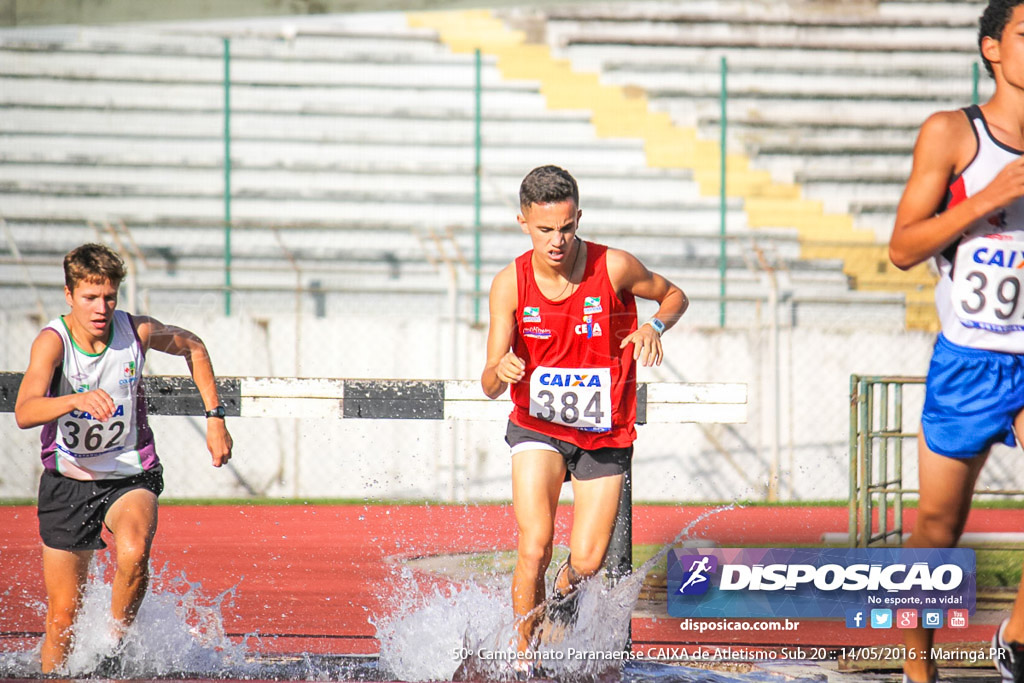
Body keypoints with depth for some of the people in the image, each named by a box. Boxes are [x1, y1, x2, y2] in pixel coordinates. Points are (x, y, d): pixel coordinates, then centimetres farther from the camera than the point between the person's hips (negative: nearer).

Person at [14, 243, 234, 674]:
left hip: (130, 475, 1)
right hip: (68, 480, -1)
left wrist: (215, 417, 5)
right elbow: (24, 413, -39)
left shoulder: (137, 331, -13)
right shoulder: (52, 342, -21)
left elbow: (192, 347, 10)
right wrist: (77, 400, -57)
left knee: (133, 553, -32)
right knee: (61, 620, 2)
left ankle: (116, 642, -9)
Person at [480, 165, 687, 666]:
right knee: (534, 546, -21)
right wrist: (501, 370, -37)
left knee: (586, 562, -2)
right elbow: (490, 387, -12)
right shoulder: (510, 284, -13)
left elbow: (674, 296, 5)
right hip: (537, 427, -1)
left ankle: (562, 599, 35)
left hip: (605, 433, 1)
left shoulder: (614, 268, -16)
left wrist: (655, 325, -18)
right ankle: (523, 658, -5)